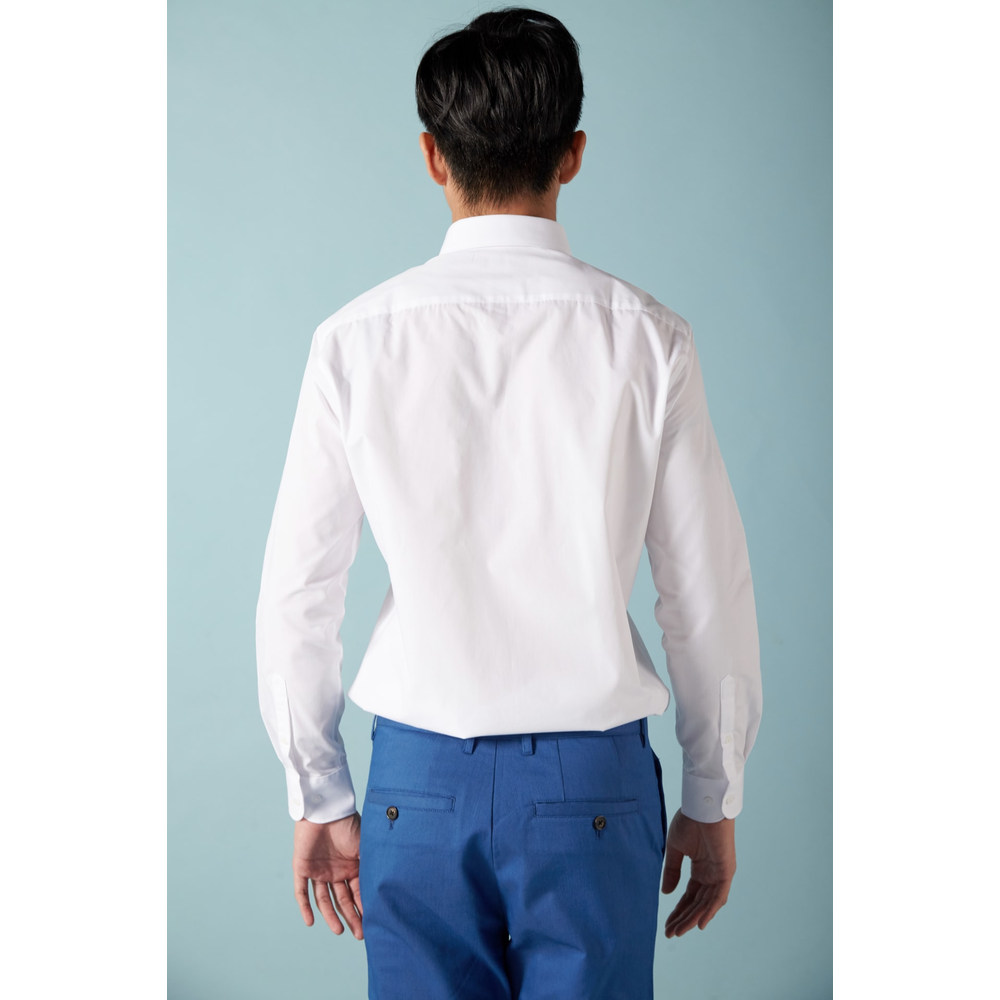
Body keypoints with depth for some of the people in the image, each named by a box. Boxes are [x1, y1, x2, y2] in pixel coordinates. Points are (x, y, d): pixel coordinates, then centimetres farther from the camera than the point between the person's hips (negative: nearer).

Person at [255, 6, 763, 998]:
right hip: (593, 786, -1)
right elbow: (708, 596, -3)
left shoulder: (356, 340, -6)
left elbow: (296, 597, -1)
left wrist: (319, 798, 12)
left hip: (418, 780, 1)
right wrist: (713, 802, 10)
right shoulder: (645, 339, -8)